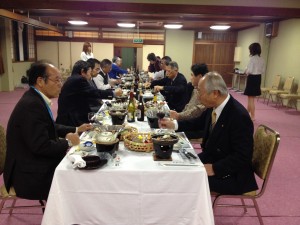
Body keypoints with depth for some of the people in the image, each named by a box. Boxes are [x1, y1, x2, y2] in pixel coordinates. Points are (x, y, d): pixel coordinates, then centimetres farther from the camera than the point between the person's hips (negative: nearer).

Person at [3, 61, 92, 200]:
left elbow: (50, 127, 17)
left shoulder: (35, 99, 4)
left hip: (37, 163, 9)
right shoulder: (31, 105, -25)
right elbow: (41, 146, -28)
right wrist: (67, 142, -13)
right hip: (31, 175, -9)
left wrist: (76, 129, 9)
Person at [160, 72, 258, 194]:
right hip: (210, 157, 8)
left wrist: (214, 169, -26)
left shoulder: (239, 116, -27)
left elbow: (242, 157, -24)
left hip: (230, 175, -7)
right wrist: (173, 124, 8)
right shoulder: (213, 106, -5)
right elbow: (200, 122, 16)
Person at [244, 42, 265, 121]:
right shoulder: (262, 59, 7)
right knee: (252, 97, 18)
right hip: (258, 78, 8)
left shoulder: (252, 58, -16)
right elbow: (263, 71, 12)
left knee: (251, 98, 1)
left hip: (252, 78, -8)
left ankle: (252, 116, 7)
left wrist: (246, 72, 1)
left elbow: (250, 70, -19)